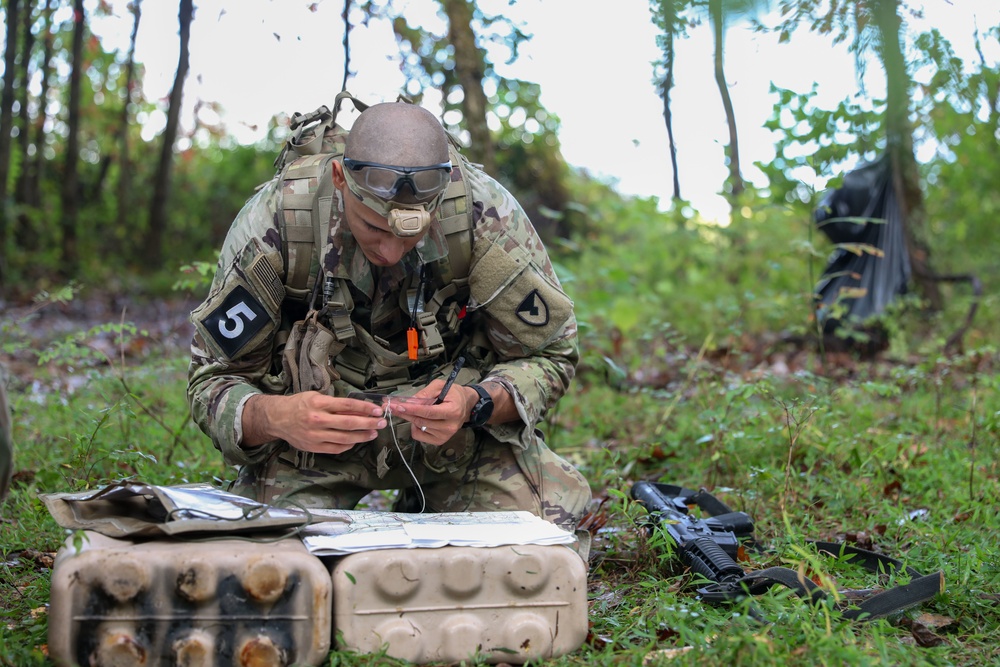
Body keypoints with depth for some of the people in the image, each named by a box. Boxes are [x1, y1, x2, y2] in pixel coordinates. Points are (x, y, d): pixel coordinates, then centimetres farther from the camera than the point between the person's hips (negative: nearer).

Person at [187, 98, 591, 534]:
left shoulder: (489, 216, -21)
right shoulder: (273, 221, -22)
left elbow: (549, 354, -9)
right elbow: (214, 381, -15)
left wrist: (476, 403, -31)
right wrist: (274, 417, -39)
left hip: (452, 422, 1)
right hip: (316, 429, -1)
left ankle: (428, 514, 9)